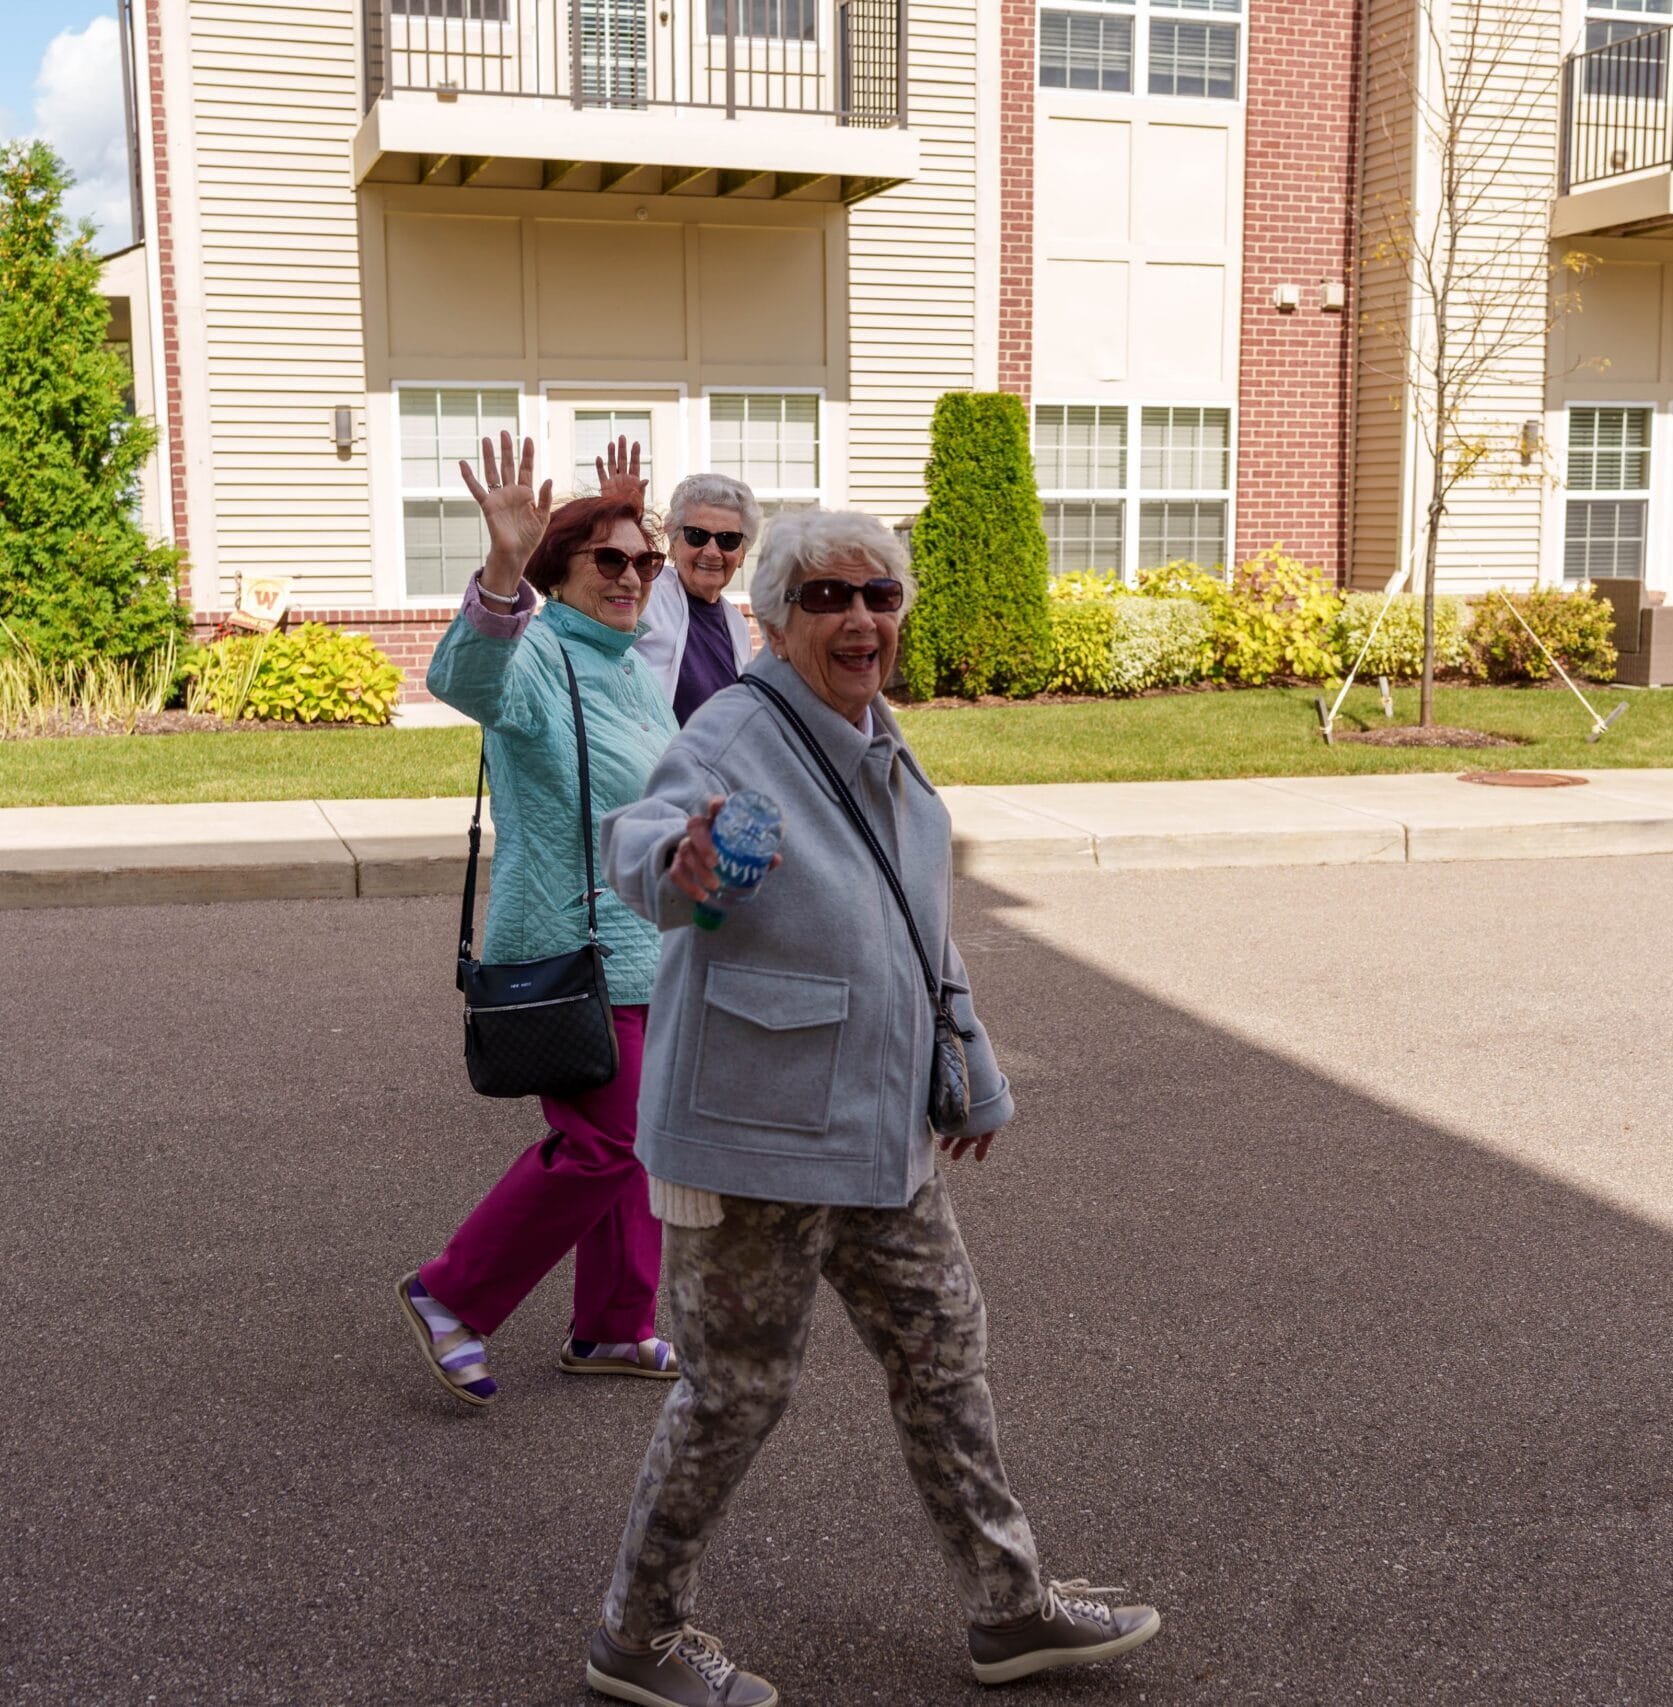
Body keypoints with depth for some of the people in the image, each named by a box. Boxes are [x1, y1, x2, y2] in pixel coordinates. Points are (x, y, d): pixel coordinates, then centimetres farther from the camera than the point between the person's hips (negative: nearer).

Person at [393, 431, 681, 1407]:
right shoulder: (539, 655, -16)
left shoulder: (631, 663, 11)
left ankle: (613, 1328, 26)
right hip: (576, 949, -9)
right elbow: (466, 677, -39)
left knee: (645, 1138, 13)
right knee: (601, 1145, -8)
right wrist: (503, 573, -57)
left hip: (646, 943, 9)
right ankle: (452, 1298, 10)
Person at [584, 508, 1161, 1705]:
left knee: (944, 1351, 17)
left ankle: (1009, 1606, 35)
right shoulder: (735, 739, -18)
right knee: (741, 1386, 4)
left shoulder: (878, 743, 8)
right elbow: (640, 837, -40)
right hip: (754, 1134, -8)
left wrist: (976, 1074, 24)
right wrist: (675, 863, -64)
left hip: (881, 1131, 8)